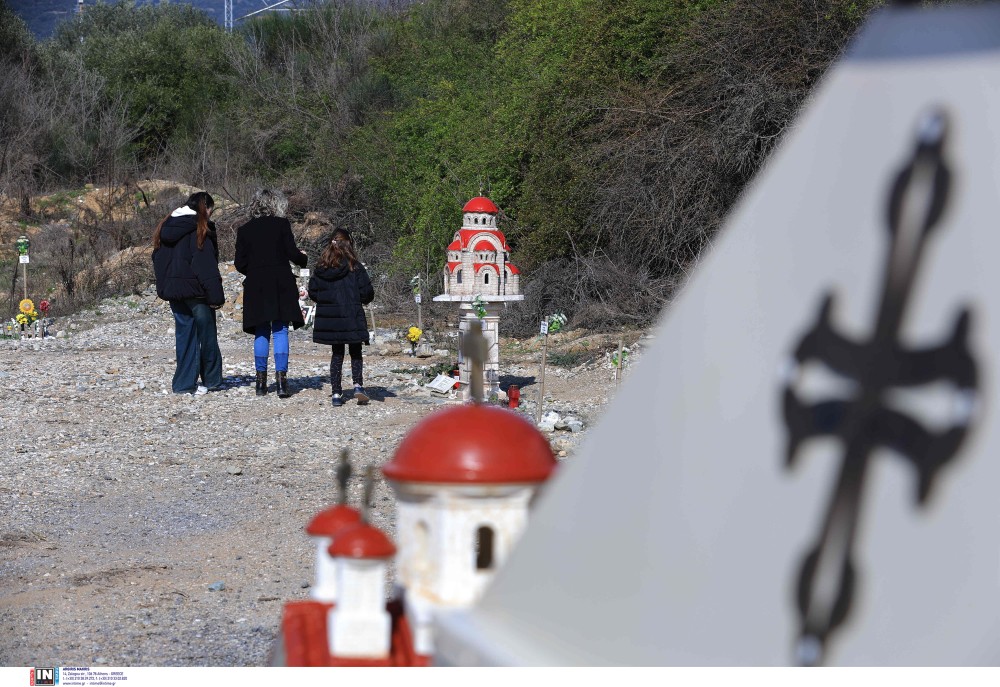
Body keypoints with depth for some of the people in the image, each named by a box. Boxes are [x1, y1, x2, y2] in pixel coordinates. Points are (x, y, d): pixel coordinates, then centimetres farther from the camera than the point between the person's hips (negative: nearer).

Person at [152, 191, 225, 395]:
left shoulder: (166, 228, 10)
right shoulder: (199, 230, -14)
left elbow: (158, 260, 14)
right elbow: (206, 265, -17)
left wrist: (164, 286, 17)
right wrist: (216, 295, -15)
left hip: (173, 291, 7)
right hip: (195, 291, -7)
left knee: (184, 334, 9)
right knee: (207, 335, 6)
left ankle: (184, 383, 6)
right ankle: (212, 381, 15)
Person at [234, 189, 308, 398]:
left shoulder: (245, 230, 5)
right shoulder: (281, 225, -3)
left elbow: (240, 264, 4)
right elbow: (292, 253, -5)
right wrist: (304, 260, 16)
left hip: (256, 287, 2)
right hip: (280, 285, -2)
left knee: (261, 333, 10)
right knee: (280, 331, 0)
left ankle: (261, 381, 9)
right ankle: (281, 380, -8)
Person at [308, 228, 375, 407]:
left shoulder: (321, 267, 1)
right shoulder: (354, 266, -10)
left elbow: (312, 291, 4)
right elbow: (366, 292, -9)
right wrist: (365, 300, 13)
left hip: (328, 318, 3)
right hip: (351, 317, -3)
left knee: (337, 354, 12)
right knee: (355, 352, 11)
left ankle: (336, 393, 7)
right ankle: (358, 385, -9)